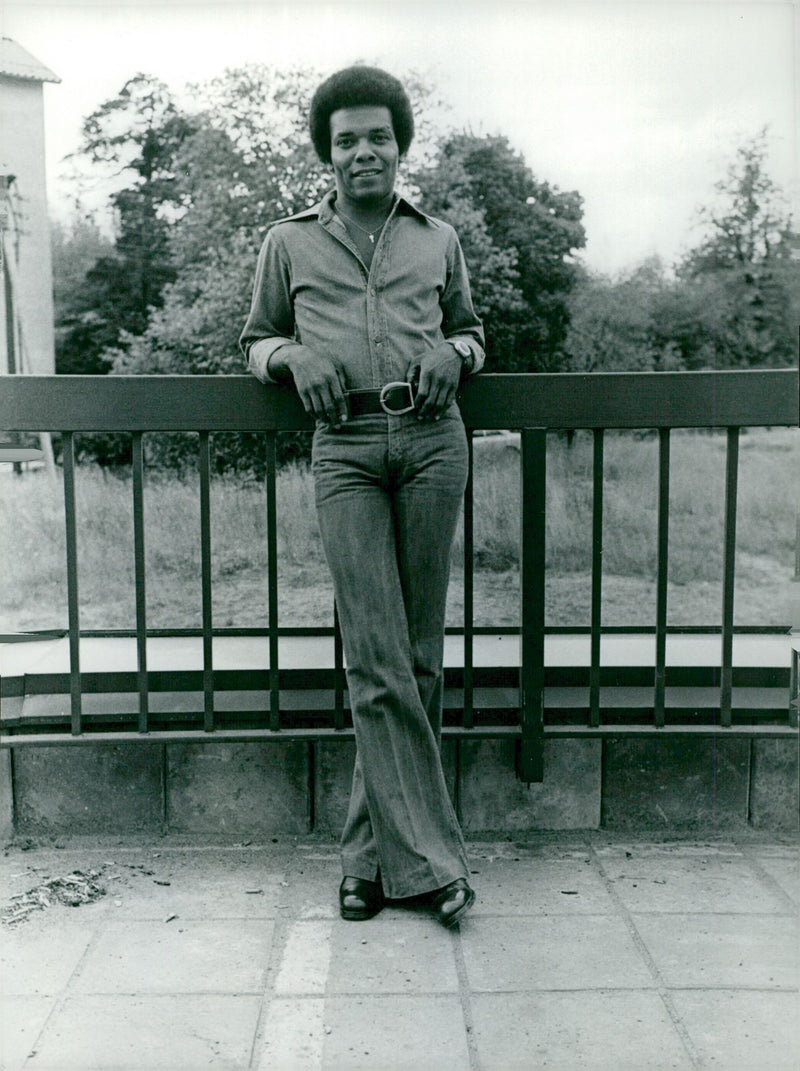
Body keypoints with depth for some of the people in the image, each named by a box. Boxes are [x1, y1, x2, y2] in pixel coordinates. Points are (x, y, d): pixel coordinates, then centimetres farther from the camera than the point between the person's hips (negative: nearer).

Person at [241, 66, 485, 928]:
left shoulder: (438, 240, 17)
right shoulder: (288, 244, 15)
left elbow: (471, 328, 27)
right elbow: (256, 339, 22)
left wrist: (453, 353, 4)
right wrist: (294, 355, 0)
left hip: (431, 441, 1)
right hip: (345, 448, -1)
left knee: (417, 654, 0)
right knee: (376, 659, -10)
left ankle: (373, 851, 11)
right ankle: (426, 857, -2)